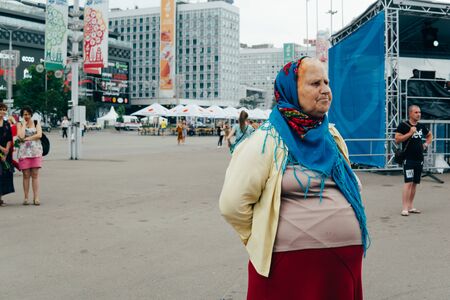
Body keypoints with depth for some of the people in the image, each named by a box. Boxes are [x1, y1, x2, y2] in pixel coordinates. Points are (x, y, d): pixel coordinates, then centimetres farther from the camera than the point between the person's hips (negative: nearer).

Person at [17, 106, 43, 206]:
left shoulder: (36, 123, 11)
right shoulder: (20, 124, 9)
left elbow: (39, 135, -4)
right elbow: (21, 136, -9)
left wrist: (27, 138, -6)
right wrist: (24, 124, -3)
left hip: (36, 151, 0)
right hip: (24, 152, 0)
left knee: (35, 175, -3)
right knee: (26, 175, -1)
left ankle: (36, 197, -3)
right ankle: (26, 198, 4)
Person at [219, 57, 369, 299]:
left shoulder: (331, 136, 10)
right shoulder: (269, 140, -11)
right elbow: (233, 203, -13)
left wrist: (347, 223, 15)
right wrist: (263, 240, -4)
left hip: (345, 259, 6)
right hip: (291, 262, -6)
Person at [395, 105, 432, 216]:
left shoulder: (421, 126, 13)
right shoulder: (403, 125, -6)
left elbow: (429, 135, 31)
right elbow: (397, 139, -14)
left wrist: (427, 144, 14)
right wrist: (410, 133, -18)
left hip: (419, 159, 7)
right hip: (408, 159, -7)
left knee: (414, 183, 10)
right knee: (408, 183, -13)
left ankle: (410, 206, 18)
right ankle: (404, 208, -13)